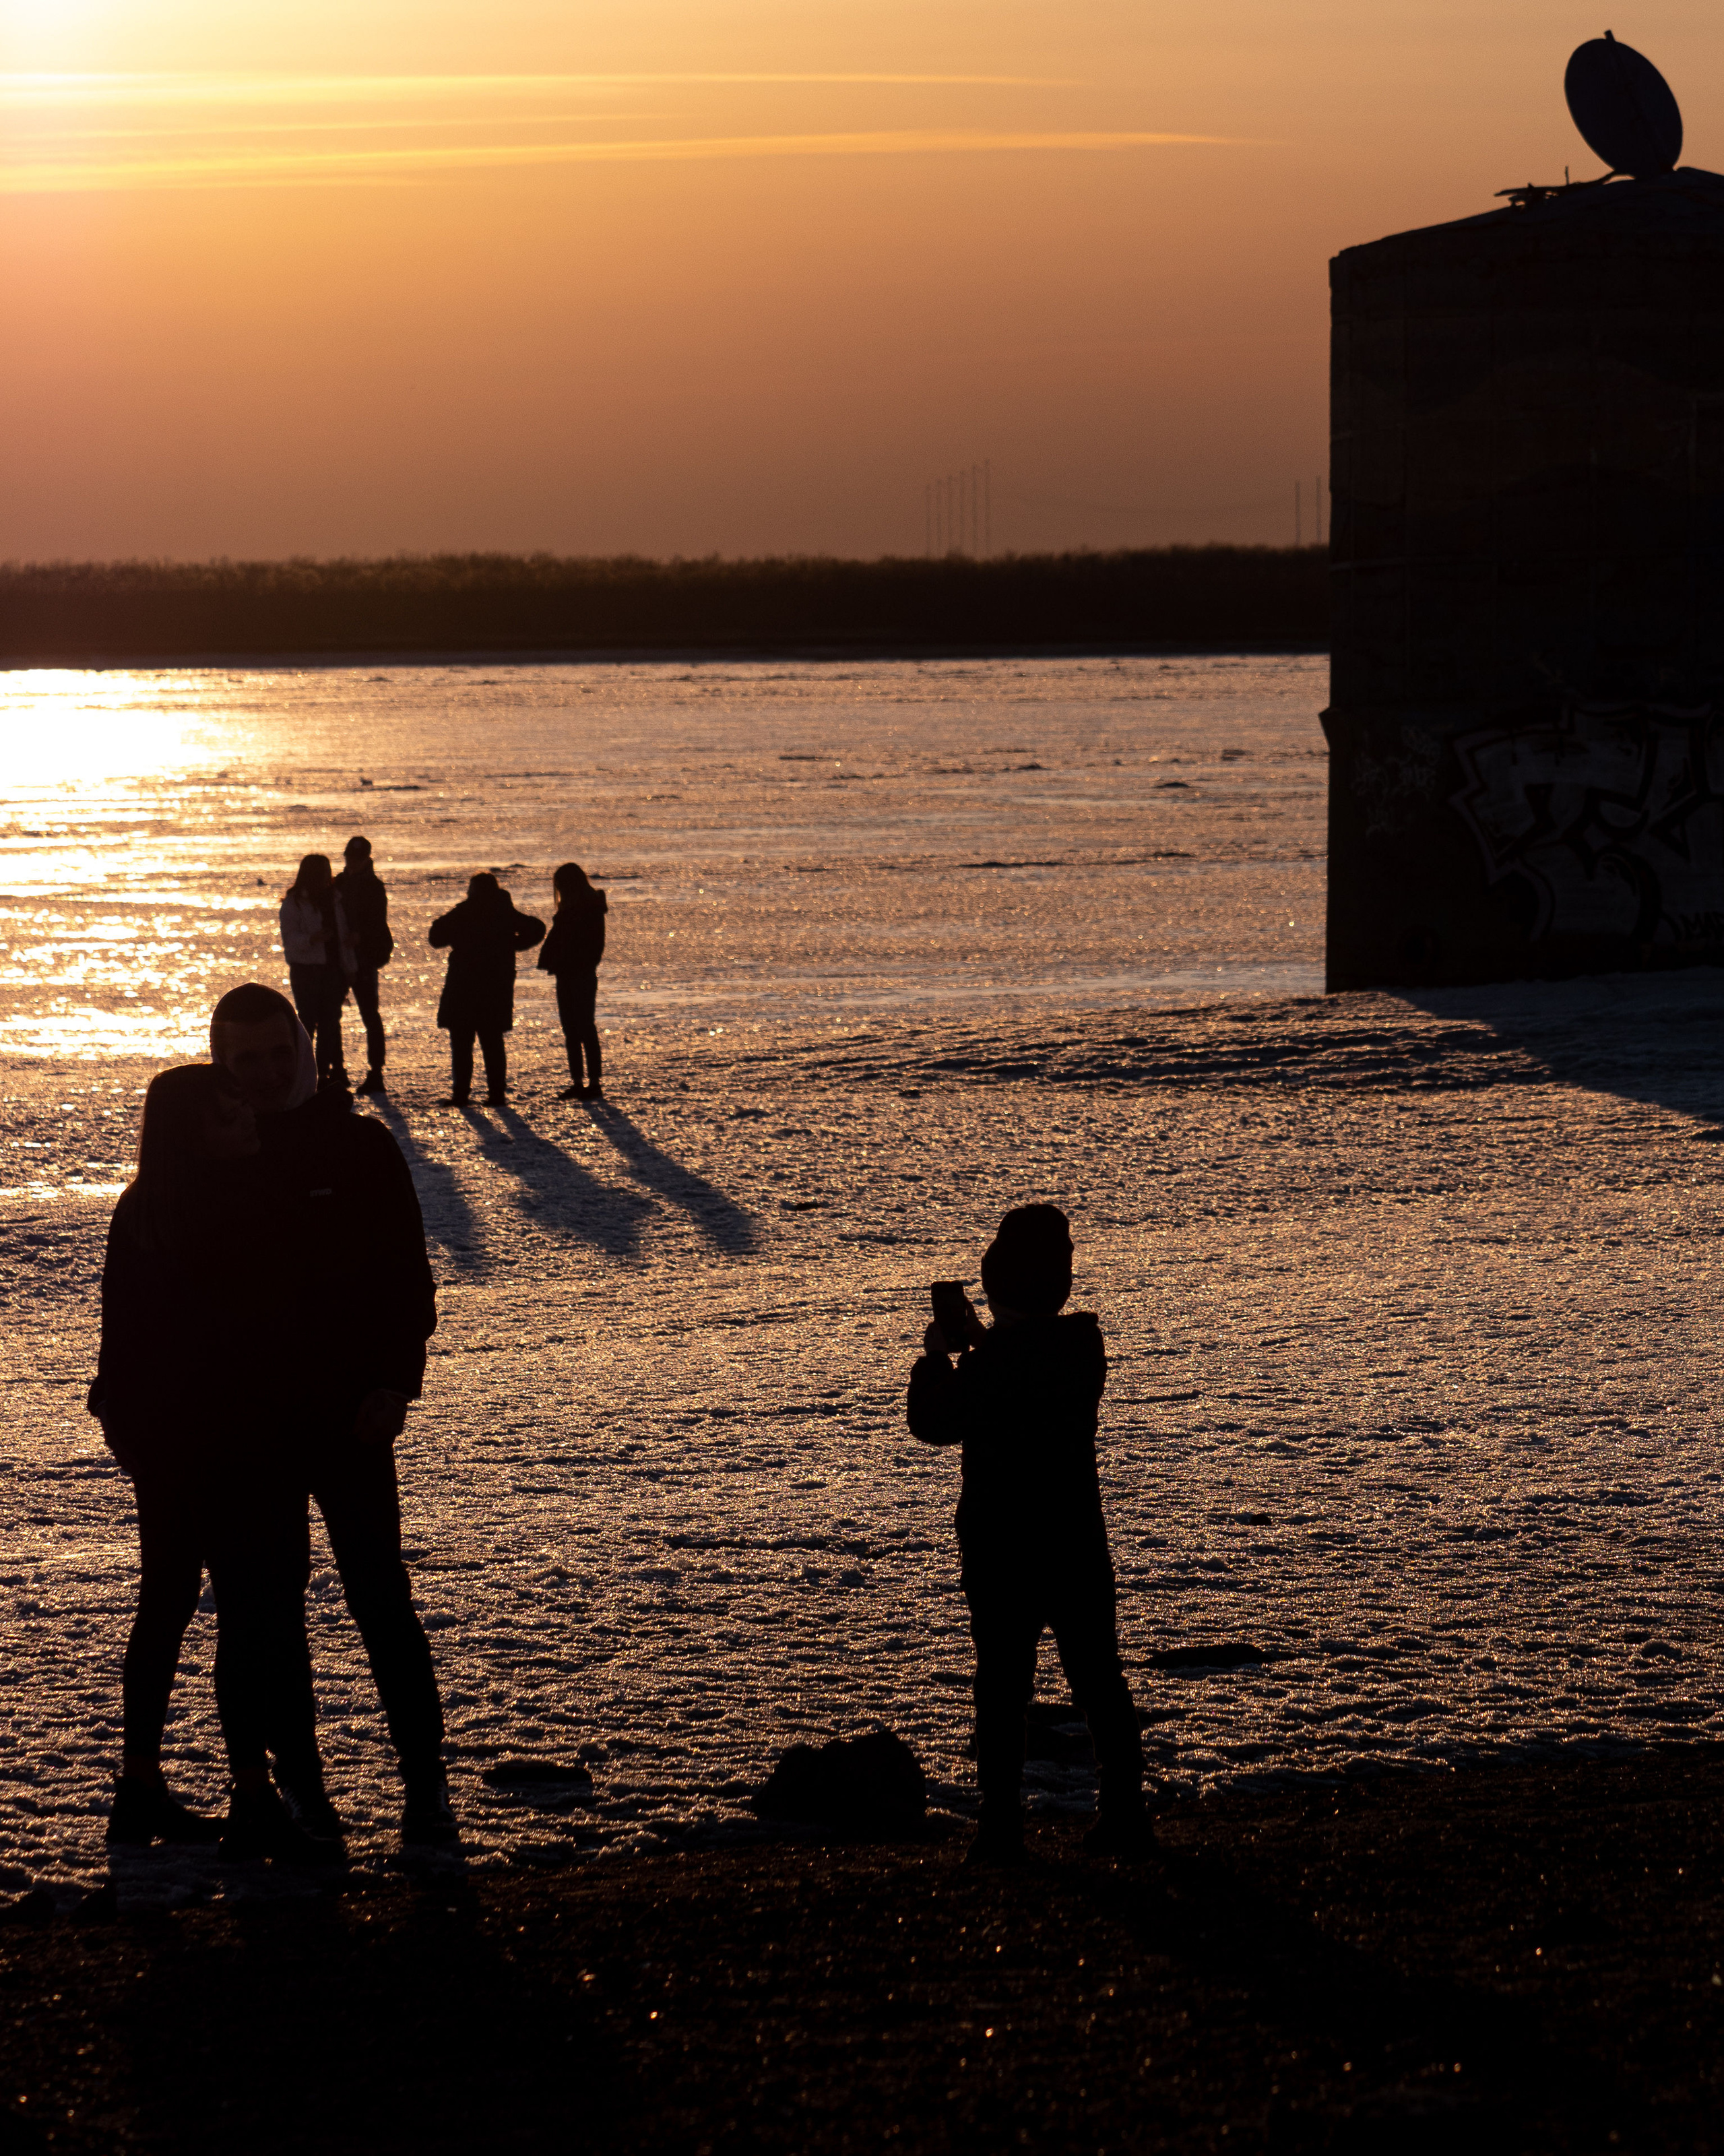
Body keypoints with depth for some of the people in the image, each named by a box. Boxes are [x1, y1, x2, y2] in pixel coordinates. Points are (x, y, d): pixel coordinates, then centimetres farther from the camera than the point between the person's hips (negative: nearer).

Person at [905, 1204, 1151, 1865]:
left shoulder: (989, 1362, -17)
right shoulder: (1085, 1344, 0)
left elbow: (933, 1423, -5)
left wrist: (937, 1356, 8)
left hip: (1001, 1544, -4)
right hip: (1077, 1539, 5)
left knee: (1002, 1686, 1)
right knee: (1099, 1678, 11)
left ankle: (1001, 1827, 0)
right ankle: (1125, 1816, 13)